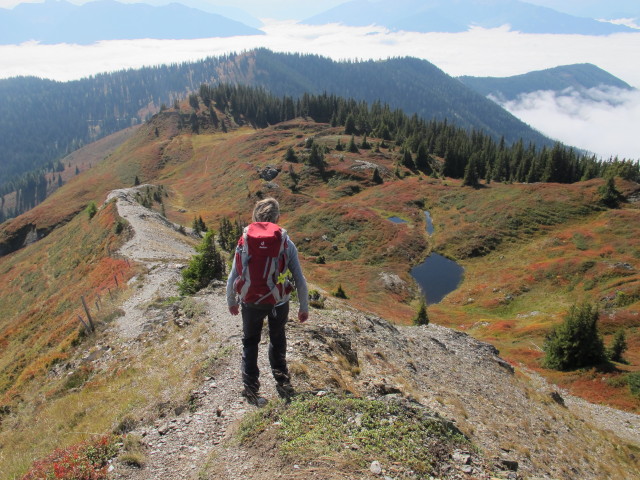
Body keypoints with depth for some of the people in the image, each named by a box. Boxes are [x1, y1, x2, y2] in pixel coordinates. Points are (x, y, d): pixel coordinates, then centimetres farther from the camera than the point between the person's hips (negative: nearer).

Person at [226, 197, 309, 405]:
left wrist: (231, 302, 11)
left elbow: (232, 278, -6)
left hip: (251, 303, 0)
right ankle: (283, 383, 35)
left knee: (250, 343, 23)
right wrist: (304, 307, 5)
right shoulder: (286, 244, -12)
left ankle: (251, 388, 24)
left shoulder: (245, 243, -12)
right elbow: (300, 280, -8)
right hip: (279, 303, 1)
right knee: (278, 341, 27)